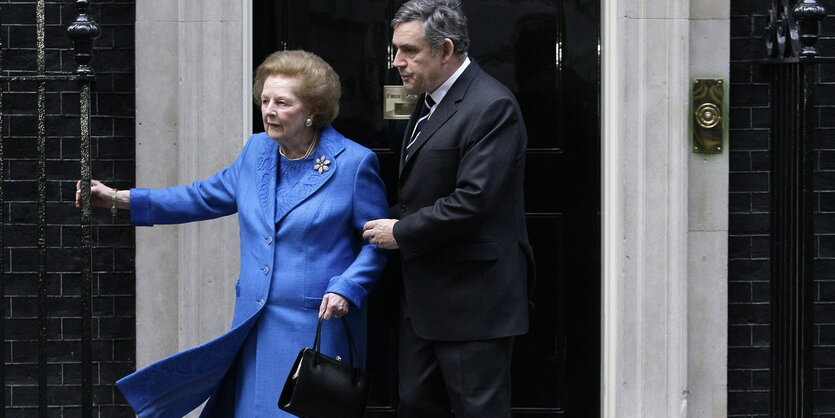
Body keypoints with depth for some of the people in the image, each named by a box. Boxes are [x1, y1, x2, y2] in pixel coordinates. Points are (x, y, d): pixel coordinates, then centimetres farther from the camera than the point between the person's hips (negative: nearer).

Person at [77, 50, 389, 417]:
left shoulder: (354, 163, -8)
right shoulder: (257, 151, 9)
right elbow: (206, 197, 17)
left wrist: (345, 290, -19)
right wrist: (119, 199, 12)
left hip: (318, 327, -6)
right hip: (255, 326, 6)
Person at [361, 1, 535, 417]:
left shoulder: (491, 108, -17)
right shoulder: (429, 100, 13)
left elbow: (473, 200, -24)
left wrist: (401, 232, -14)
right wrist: (393, 221, 4)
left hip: (472, 298, -10)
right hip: (424, 296, 10)